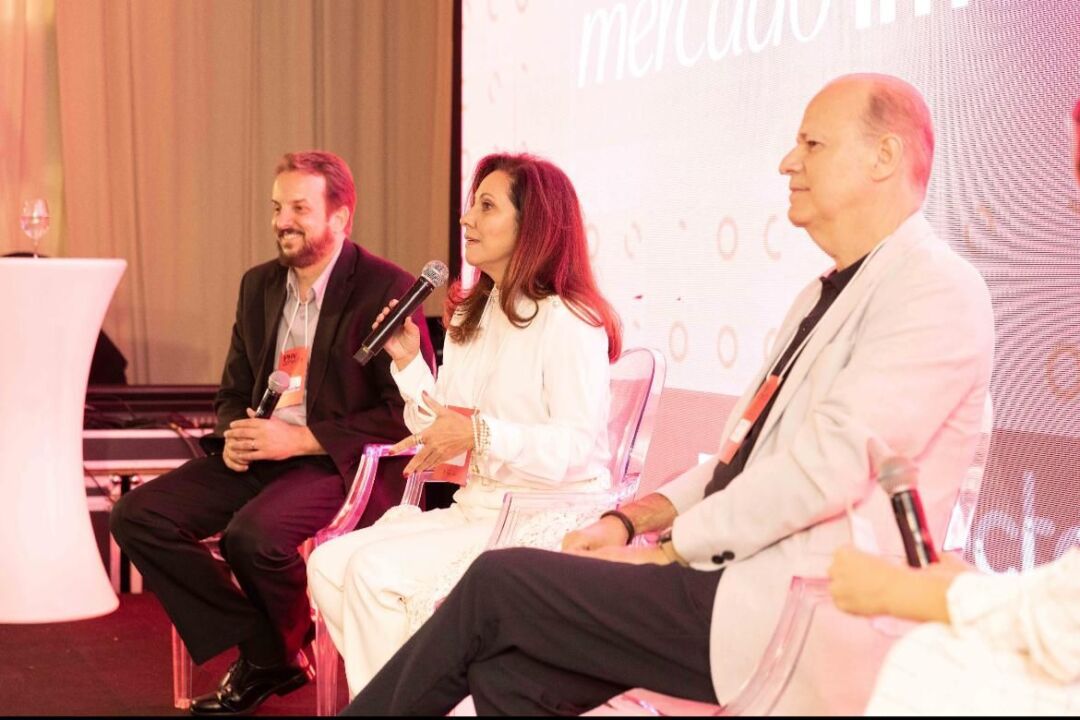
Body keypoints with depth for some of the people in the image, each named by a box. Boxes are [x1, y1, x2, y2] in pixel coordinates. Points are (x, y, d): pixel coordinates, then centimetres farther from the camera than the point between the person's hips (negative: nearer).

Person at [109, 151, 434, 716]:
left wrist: (300, 439, -20)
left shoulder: (386, 288, -10)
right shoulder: (259, 285, 12)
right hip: (259, 456, 8)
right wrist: (233, 436, -5)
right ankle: (258, 649, -2)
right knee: (137, 515, -10)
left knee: (252, 533, -34)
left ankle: (282, 655, 0)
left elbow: (407, 411, -16)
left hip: (343, 463, -7)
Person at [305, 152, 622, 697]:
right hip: (475, 511, 8)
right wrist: (408, 362, 1)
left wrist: (482, 432, -28)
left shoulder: (567, 323, -12)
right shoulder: (470, 317, 14)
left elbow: (577, 447, -20)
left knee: (376, 570, -22)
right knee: (329, 564, -8)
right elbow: (445, 438, 12)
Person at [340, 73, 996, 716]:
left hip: (795, 610, -9)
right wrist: (632, 520, 5)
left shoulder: (937, 293, -11)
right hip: (733, 578, 9)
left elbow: (827, 467, -21)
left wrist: (665, 551, -13)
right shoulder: (825, 297, 22)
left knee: (496, 583, -9)